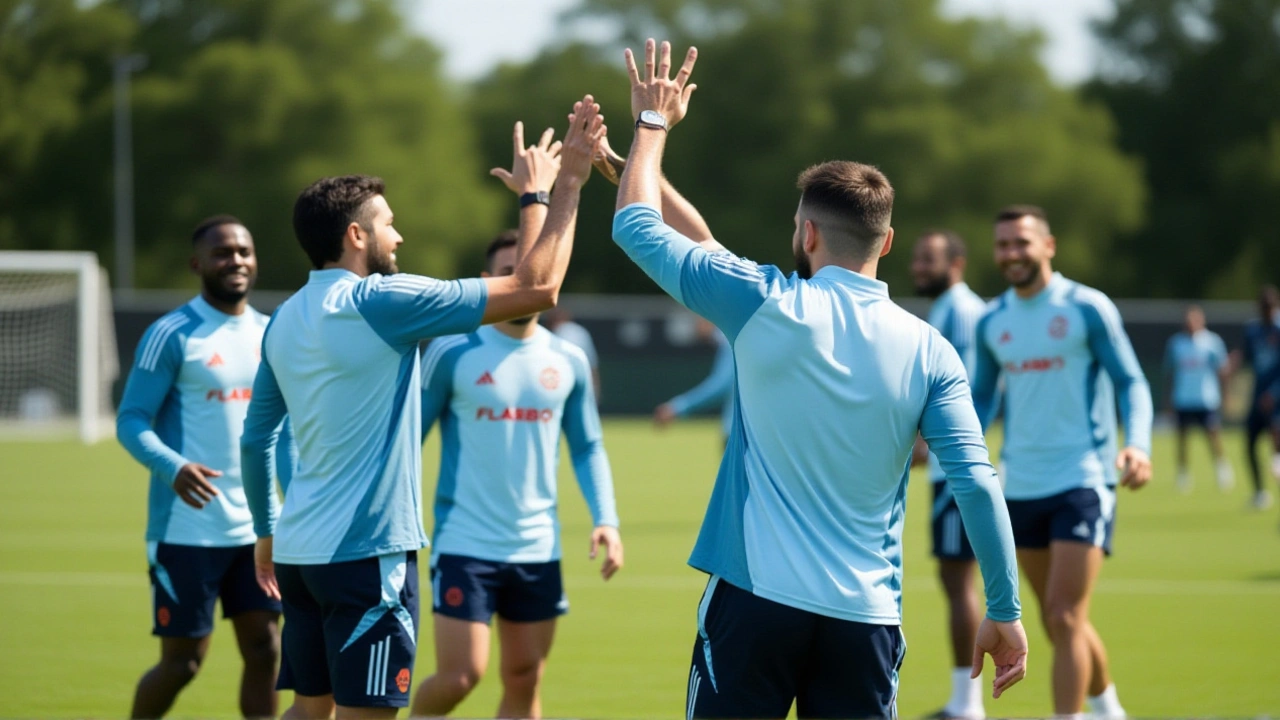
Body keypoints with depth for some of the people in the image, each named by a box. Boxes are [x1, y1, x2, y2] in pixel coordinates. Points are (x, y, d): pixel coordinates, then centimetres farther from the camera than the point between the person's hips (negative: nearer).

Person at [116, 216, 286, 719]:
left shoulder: (270, 334, 11)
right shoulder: (171, 334, -8)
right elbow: (131, 421, -10)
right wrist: (172, 468, -28)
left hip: (257, 526, 6)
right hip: (187, 528, -6)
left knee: (264, 652, 4)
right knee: (182, 661, 0)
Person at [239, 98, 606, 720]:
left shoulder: (284, 321, 11)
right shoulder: (380, 301, -13)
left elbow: (254, 440, 18)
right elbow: (536, 289, -13)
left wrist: (265, 532, 29)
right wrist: (552, 190, -1)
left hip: (299, 550, 8)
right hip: (367, 552, -8)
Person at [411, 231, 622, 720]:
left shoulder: (568, 361, 6)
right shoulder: (452, 353, -5)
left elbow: (587, 447, 13)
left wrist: (606, 519, -1)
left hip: (538, 548, 4)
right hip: (464, 544, -4)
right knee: (460, 677, -10)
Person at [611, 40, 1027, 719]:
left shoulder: (768, 305, -3)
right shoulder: (929, 352, 2)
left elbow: (637, 225, 8)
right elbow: (977, 485, -3)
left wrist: (653, 122, 22)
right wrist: (1004, 612, 4)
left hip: (755, 597, -3)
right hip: (867, 616, 3)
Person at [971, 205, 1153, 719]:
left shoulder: (1088, 308, -6)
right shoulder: (992, 322, 8)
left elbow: (1131, 384, -5)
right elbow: (981, 398, 18)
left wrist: (1138, 445, -22)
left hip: (1082, 481, -6)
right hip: (1021, 486, 6)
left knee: (1065, 618, -15)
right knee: (1058, 623, 14)